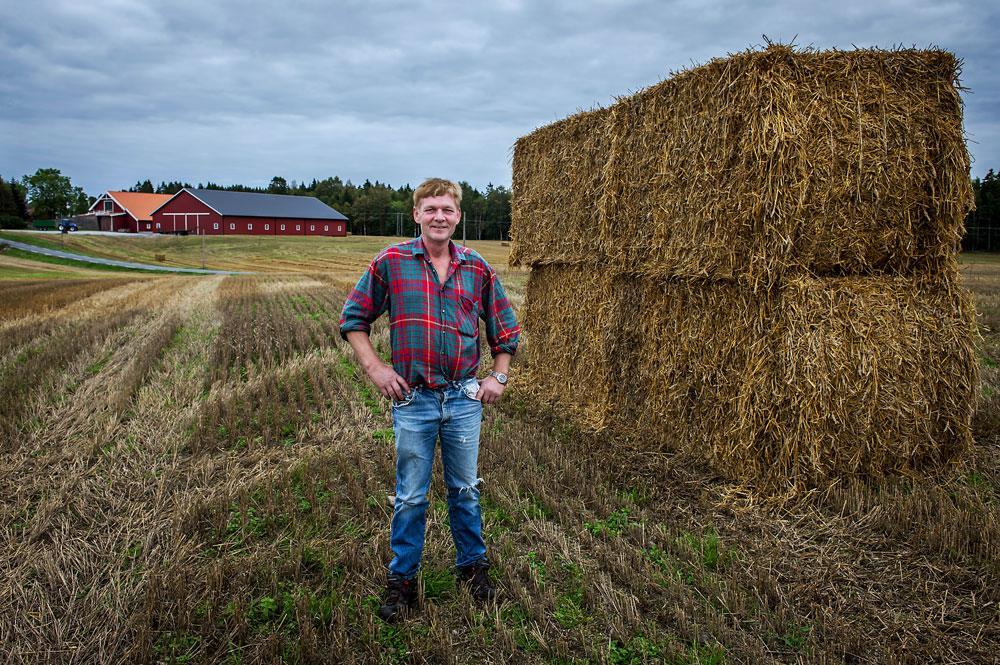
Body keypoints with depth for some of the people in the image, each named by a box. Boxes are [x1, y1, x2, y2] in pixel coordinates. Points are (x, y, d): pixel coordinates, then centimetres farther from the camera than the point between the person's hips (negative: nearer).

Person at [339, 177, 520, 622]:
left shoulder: (477, 269, 2)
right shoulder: (390, 263, -4)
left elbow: (505, 330, 13)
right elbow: (353, 319, 3)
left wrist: (498, 376, 4)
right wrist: (374, 368, -6)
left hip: (464, 398, 2)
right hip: (413, 400, -1)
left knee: (465, 490, 16)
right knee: (410, 497, 10)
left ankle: (473, 565, 36)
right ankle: (402, 580, 28)